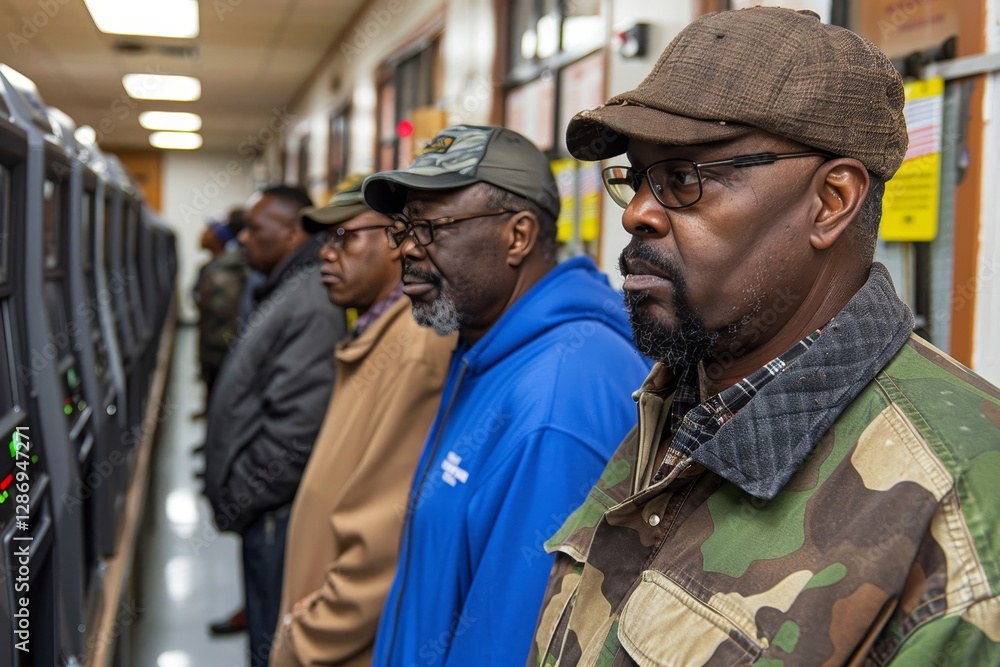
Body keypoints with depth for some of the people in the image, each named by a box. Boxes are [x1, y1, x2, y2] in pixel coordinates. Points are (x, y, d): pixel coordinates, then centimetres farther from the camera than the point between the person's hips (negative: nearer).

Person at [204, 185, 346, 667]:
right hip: (265, 506, 10)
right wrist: (232, 491, 18)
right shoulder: (281, 292, 12)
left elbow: (295, 432, -27)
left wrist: (237, 500, -16)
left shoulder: (311, 306, -21)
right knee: (265, 626, 22)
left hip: (277, 512, -10)